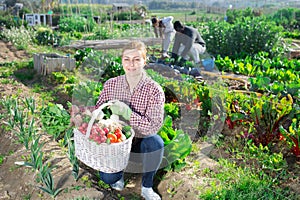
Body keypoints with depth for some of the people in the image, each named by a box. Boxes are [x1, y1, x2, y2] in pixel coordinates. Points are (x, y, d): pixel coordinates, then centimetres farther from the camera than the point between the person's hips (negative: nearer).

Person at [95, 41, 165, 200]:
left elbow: (154, 127, -24)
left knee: (155, 142, -34)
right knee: (108, 178, -20)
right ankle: (119, 168, 20)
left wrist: (126, 112, -36)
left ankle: (147, 187, -6)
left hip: (141, 141, -1)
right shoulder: (111, 85, -8)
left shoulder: (154, 90, -17)